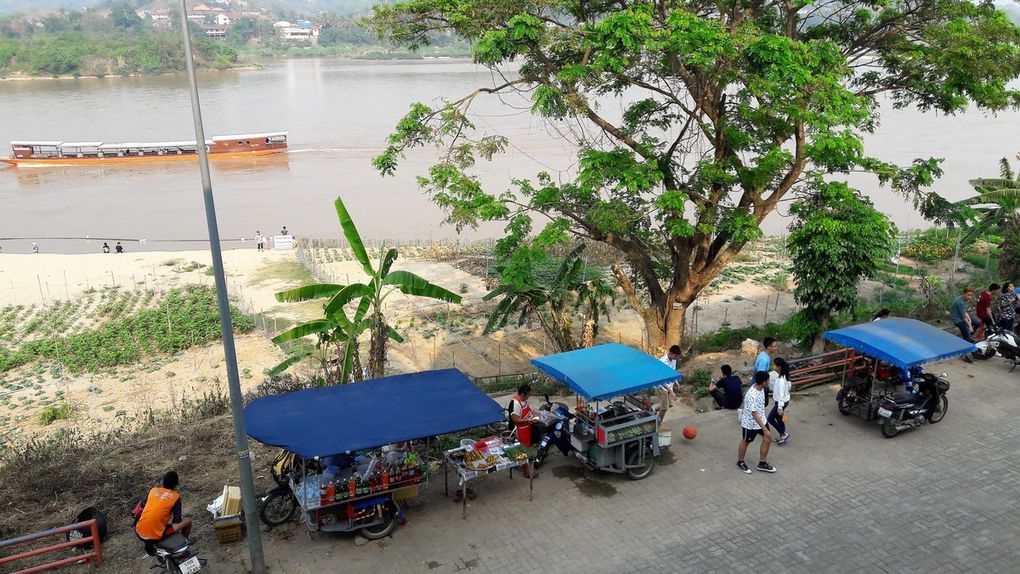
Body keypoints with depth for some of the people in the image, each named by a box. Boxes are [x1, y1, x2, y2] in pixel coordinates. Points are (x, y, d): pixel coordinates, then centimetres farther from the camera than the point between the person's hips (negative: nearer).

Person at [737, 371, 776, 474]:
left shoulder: (760, 388, -9)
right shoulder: (752, 395, -37)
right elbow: (754, 414, -35)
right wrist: (765, 429, -35)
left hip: (761, 419, 8)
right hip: (750, 423, -8)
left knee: (767, 438, 12)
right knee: (746, 442, 13)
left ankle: (762, 463, 28)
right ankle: (740, 462, 37)